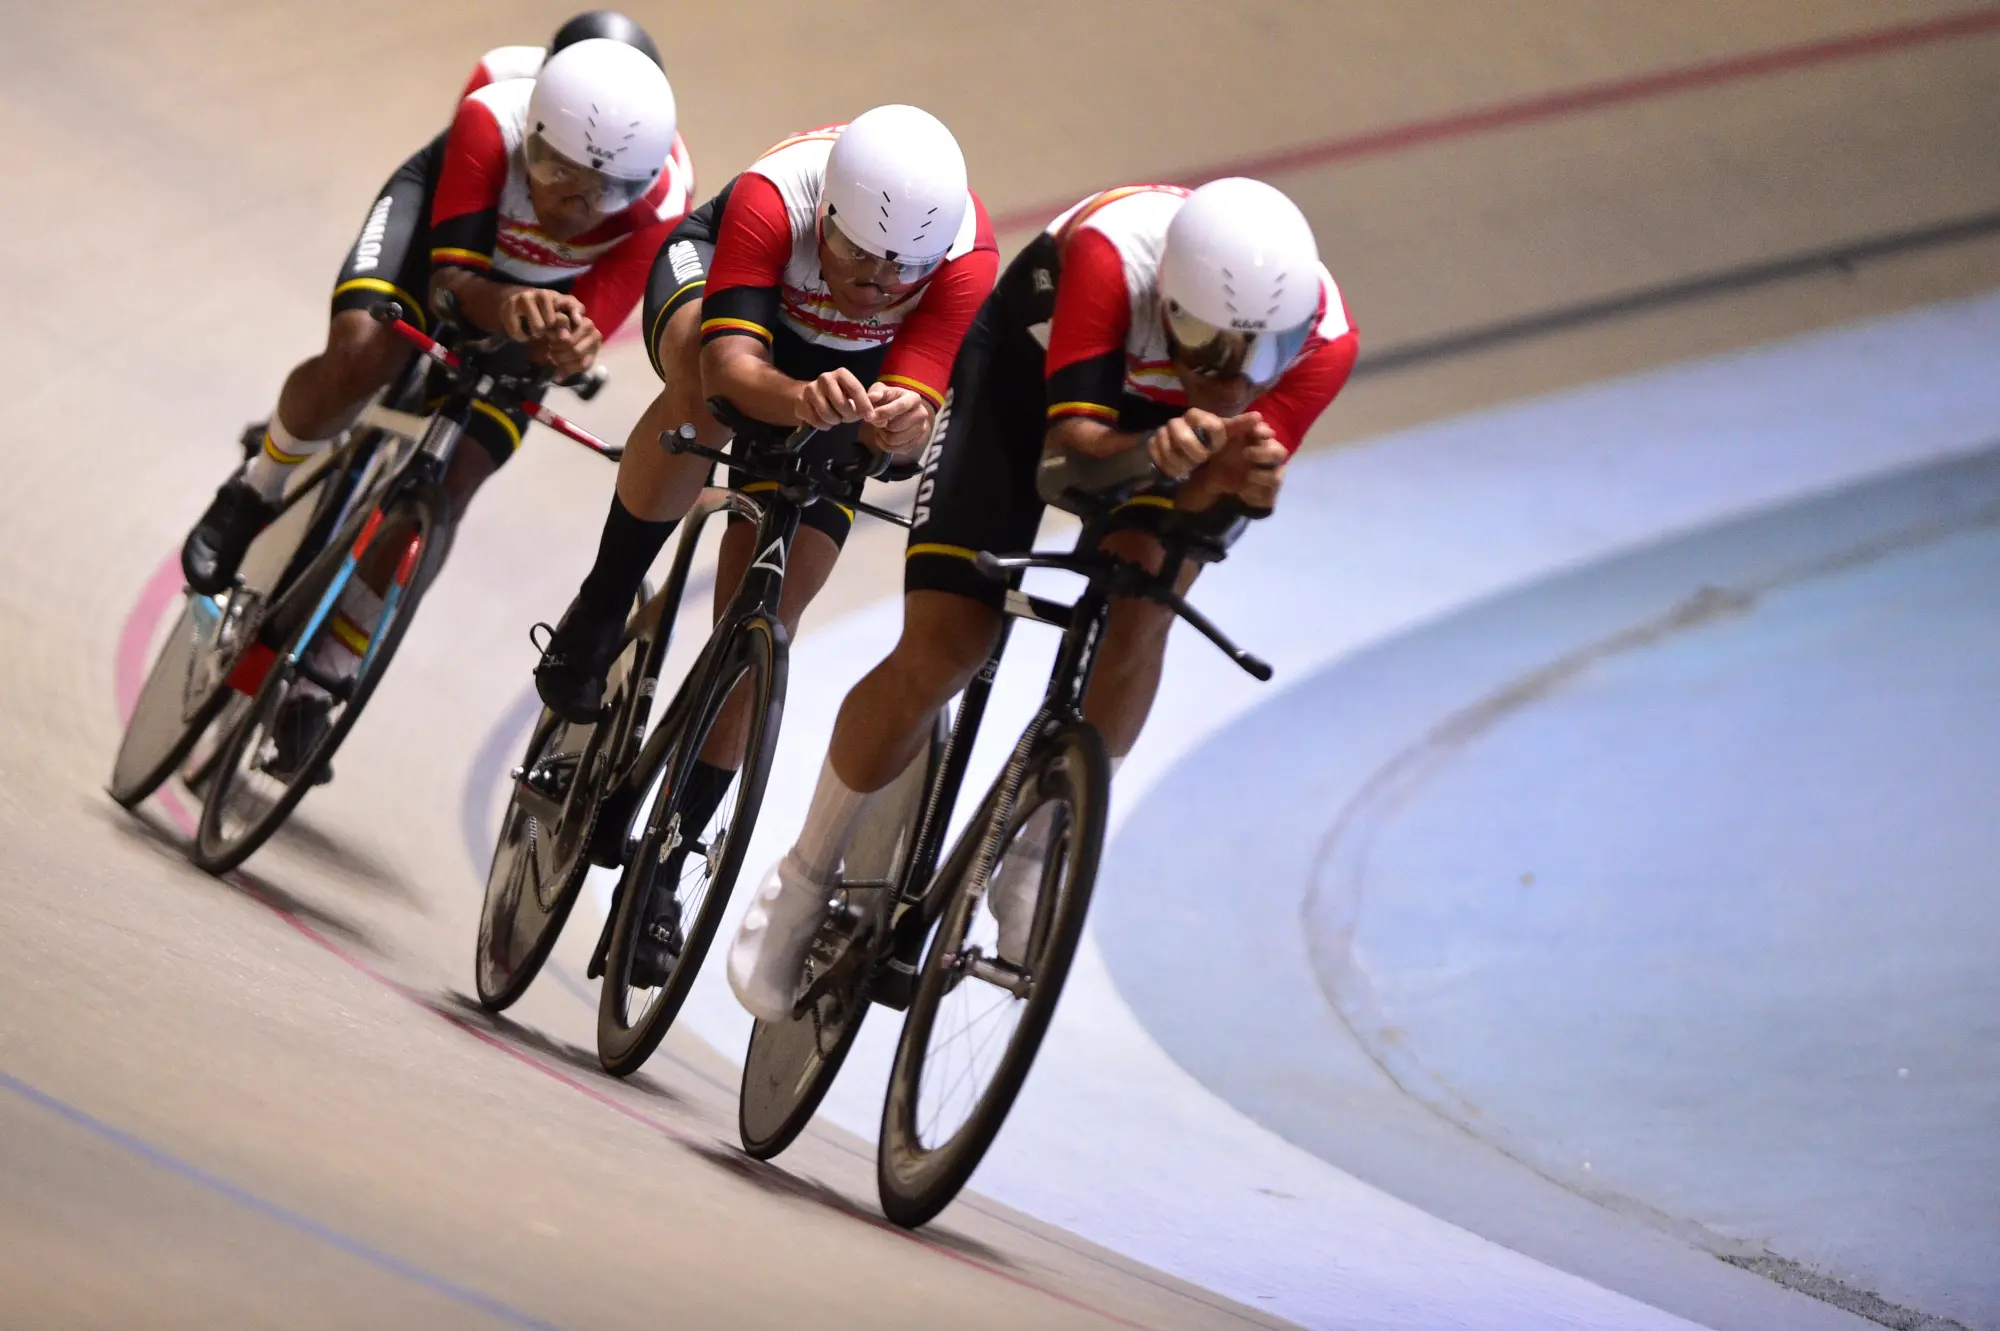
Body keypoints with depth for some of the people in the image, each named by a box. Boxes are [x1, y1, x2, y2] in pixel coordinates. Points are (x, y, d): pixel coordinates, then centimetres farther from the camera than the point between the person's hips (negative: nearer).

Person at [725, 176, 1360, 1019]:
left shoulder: (1322, 339, -33)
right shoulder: (1112, 253, -42)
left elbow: (1204, 514, -30)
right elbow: (1070, 443, -40)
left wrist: (1233, 482, -54)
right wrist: (1155, 454, -62)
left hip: (1162, 414, 3)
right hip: (1031, 369, -3)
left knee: (1138, 620, -23)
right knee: (941, 653, -11)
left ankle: (1034, 861, -2)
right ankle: (804, 884, 8)